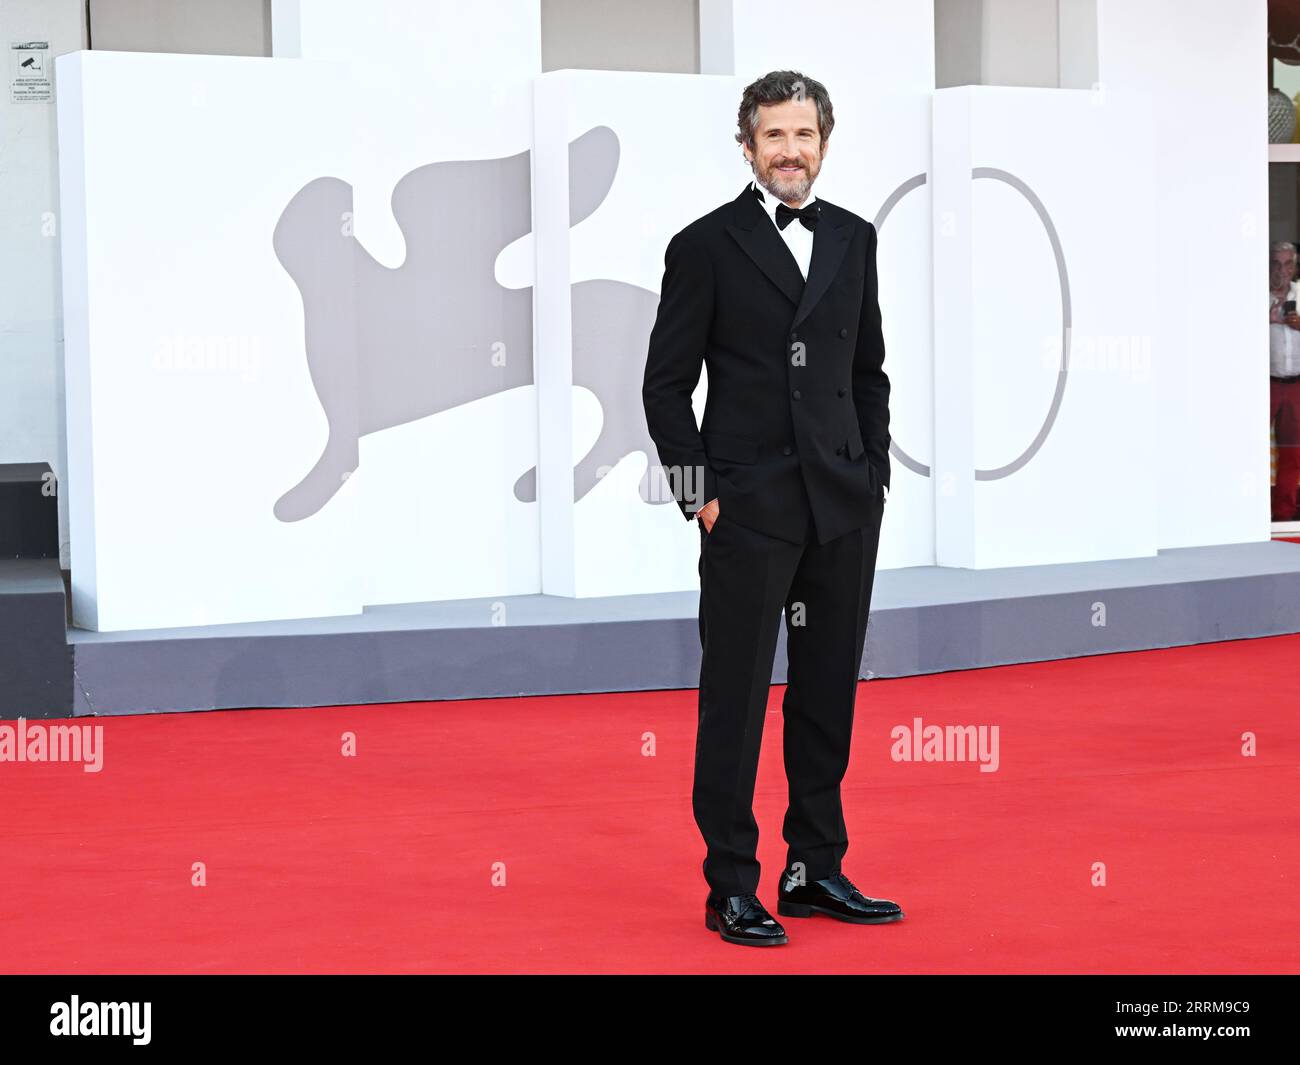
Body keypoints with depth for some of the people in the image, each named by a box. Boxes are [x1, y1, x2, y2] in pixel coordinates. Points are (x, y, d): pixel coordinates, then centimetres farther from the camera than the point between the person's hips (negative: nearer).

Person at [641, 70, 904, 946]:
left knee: (829, 691, 10)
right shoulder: (706, 246, -3)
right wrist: (700, 493, -8)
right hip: (749, 510, -5)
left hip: (843, 509, 5)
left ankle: (816, 870, 20)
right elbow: (667, 383, -3)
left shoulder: (855, 239, 11)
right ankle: (732, 888, 6)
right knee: (736, 696, -1)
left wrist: (874, 474, 8)